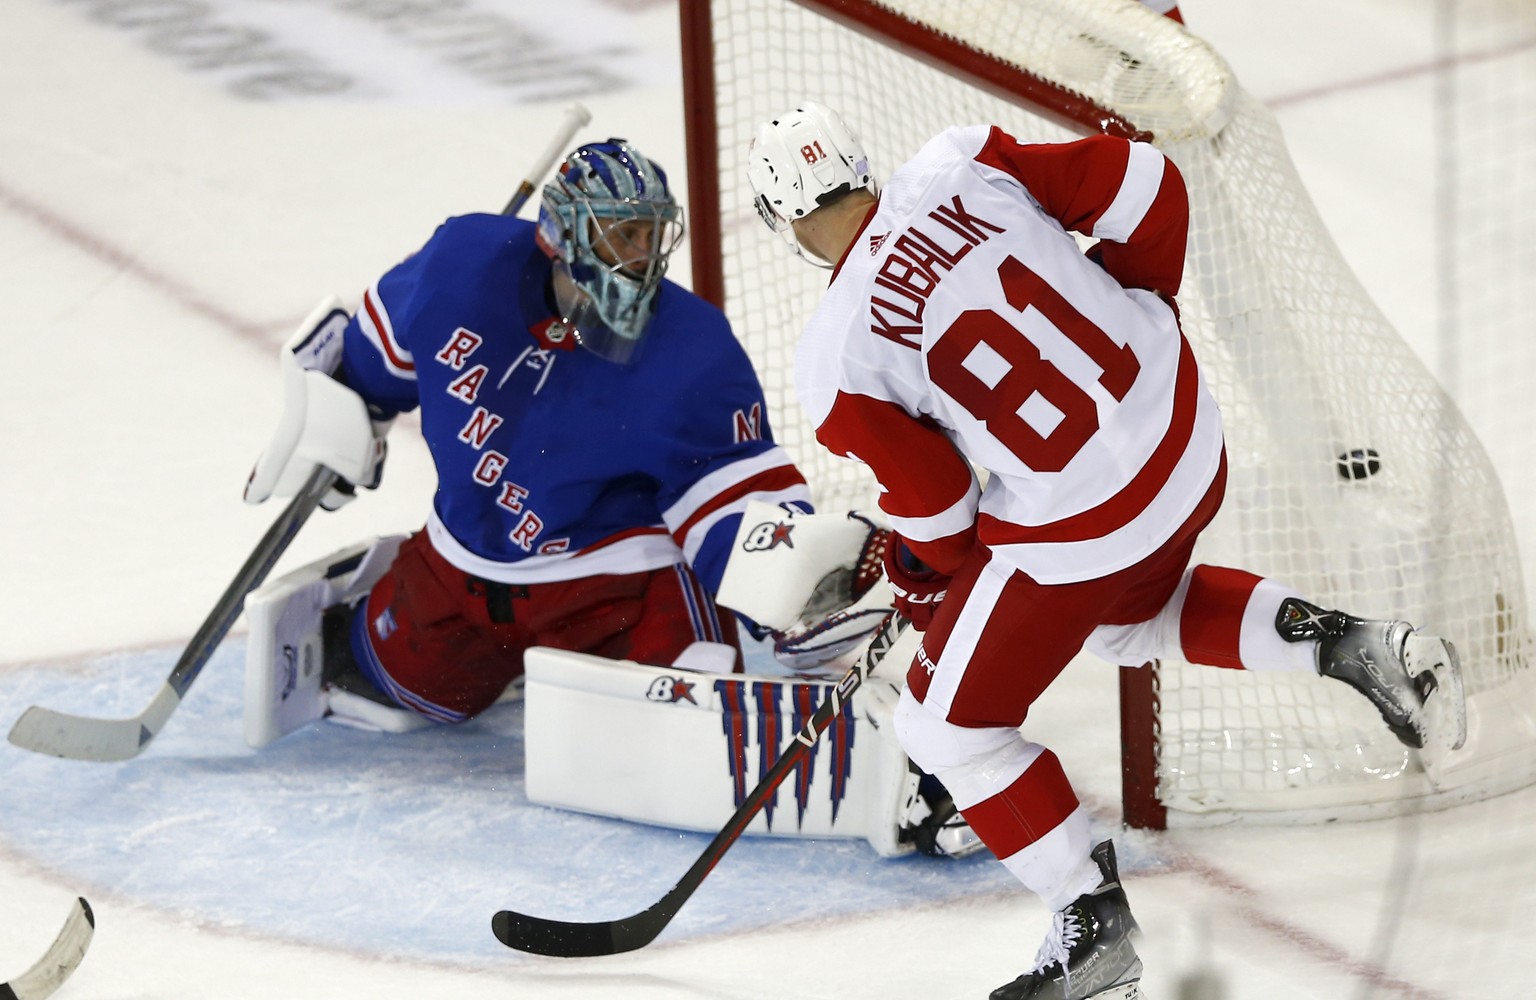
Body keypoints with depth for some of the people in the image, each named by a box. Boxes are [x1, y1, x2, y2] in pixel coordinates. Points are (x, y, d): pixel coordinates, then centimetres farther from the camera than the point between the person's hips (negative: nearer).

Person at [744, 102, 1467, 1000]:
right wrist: (1140, 315, 17)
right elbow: (1147, 189, -1)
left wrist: (926, 582, 17)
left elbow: (935, 507, -6)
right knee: (1130, 615, 36)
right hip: (1187, 432, 6)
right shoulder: (959, 167, -5)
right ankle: (1347, 647, 18)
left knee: (951, 724, 14)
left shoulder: (837, 361, -15)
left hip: (1078, 525, -6)